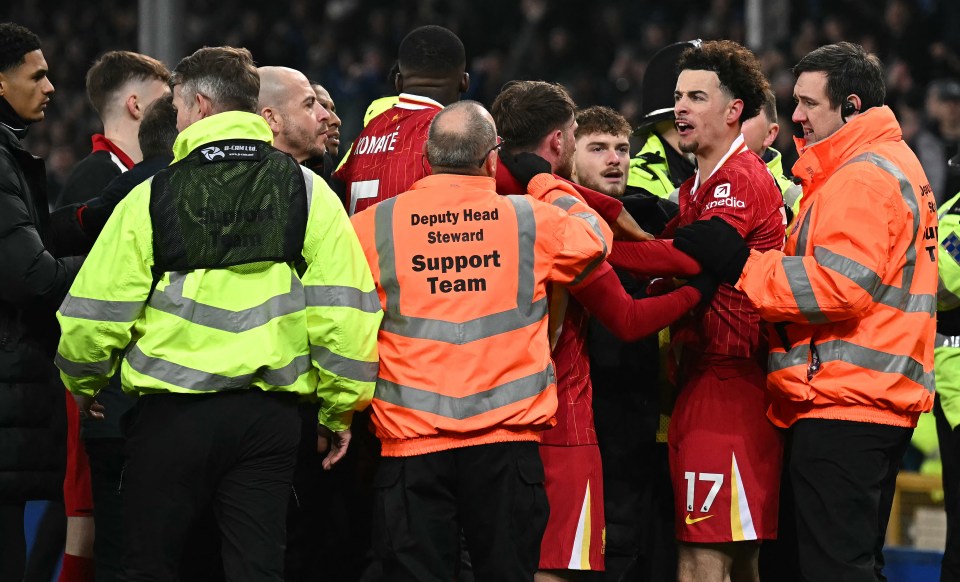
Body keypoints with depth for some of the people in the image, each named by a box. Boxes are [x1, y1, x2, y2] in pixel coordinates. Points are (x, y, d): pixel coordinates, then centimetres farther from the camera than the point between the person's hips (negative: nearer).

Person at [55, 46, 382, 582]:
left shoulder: (152, 198, -3)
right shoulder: (307, 193, 1)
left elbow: (96, 312, -2)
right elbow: (343, 309, -3)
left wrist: (84, 382, 18)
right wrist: (341, 410, 7)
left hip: (171, 416, -2)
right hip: (270, 414, 2)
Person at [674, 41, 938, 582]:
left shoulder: (863, 178, -12)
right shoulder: (894, 164, 22)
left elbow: (838, 286, -22)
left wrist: (741, 264, -16)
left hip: (843, 404, -11)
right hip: (880, 402, 11)